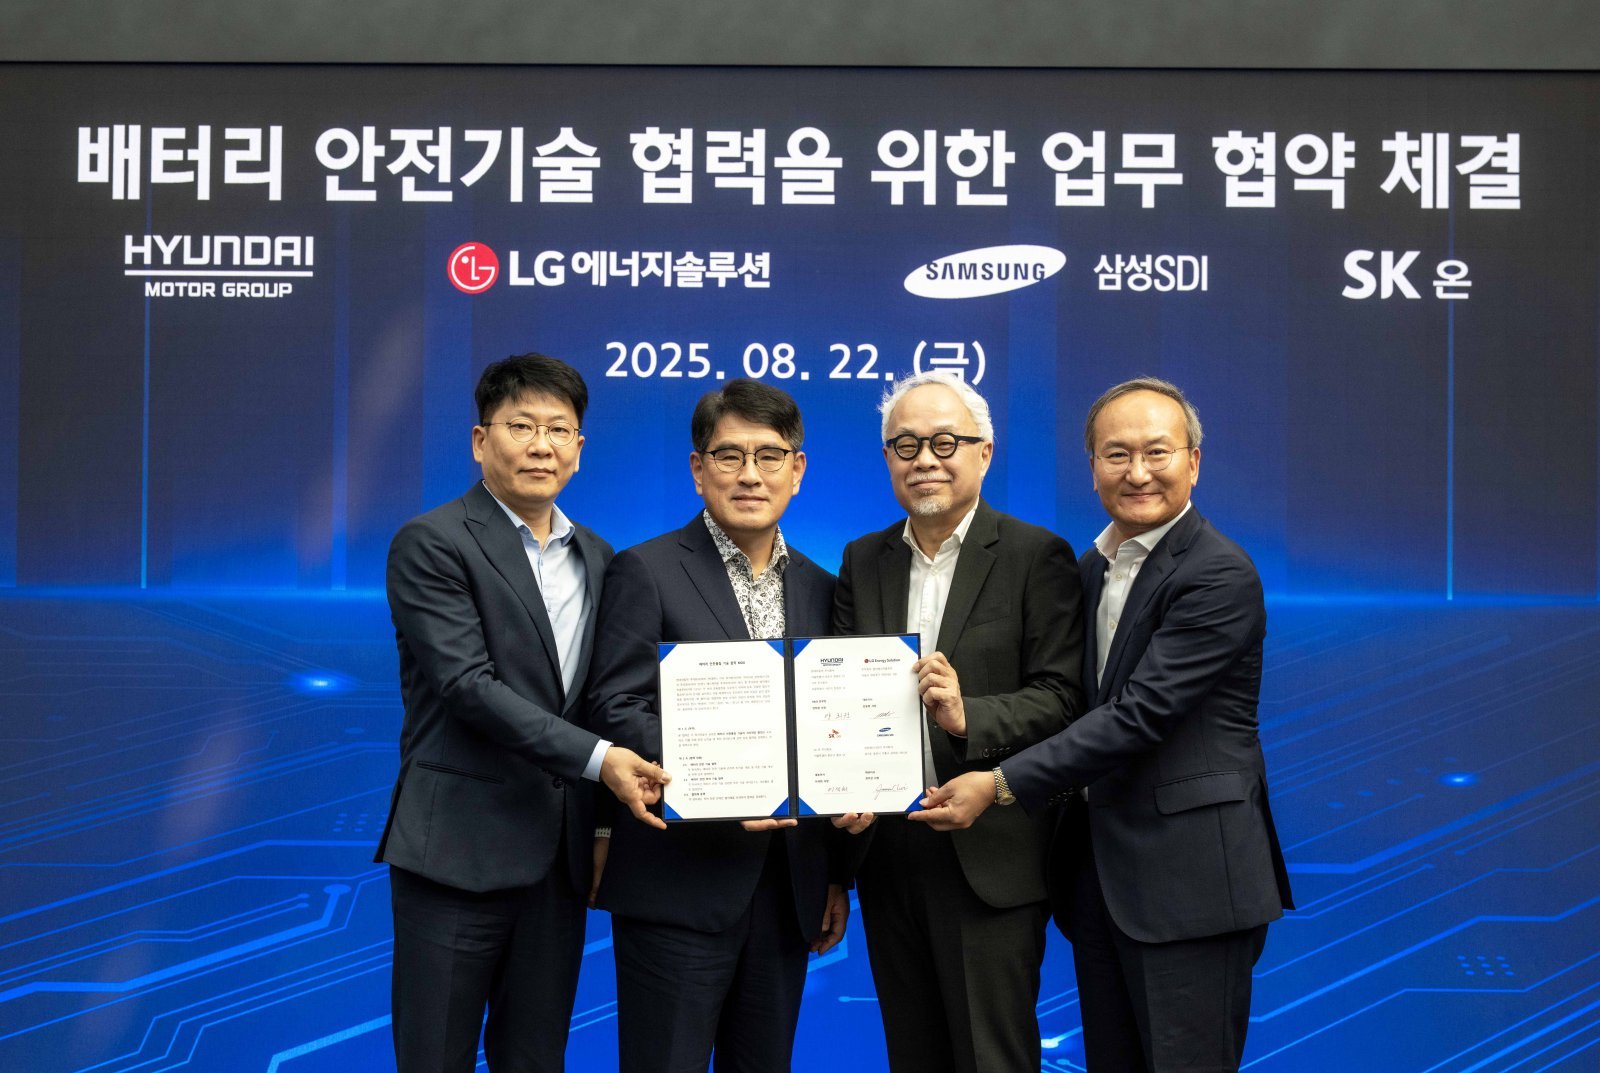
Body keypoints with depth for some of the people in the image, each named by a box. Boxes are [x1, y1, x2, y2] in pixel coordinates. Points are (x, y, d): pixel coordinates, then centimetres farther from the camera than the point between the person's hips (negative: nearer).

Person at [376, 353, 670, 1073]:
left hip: (560, 853, 6)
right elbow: (467, 685, -16)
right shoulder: (431, 545, -7)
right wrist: (597, 758, -22)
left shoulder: (595, 558, 13)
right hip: (459, 848, -6)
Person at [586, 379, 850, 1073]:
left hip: (788, 887, 5)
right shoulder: (646, 572, -3)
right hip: (679, 885, -5)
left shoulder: (818, 589, 13)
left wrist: (836, 875, 15)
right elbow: (616, 709, -11)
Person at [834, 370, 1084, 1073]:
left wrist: (967, 717, -27)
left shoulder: (1036, 556, -4)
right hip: (886, 851, 5)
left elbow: (1061, 696, -10)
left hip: (988, 854, -5)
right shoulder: (863, 561, 11)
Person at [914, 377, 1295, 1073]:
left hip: (1188, 878, -8)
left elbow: (1139, 713, -21)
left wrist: (1002, 785, -20)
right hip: (1099, 870, 8)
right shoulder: (1091, 567, 14)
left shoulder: (1219, 576, -14)